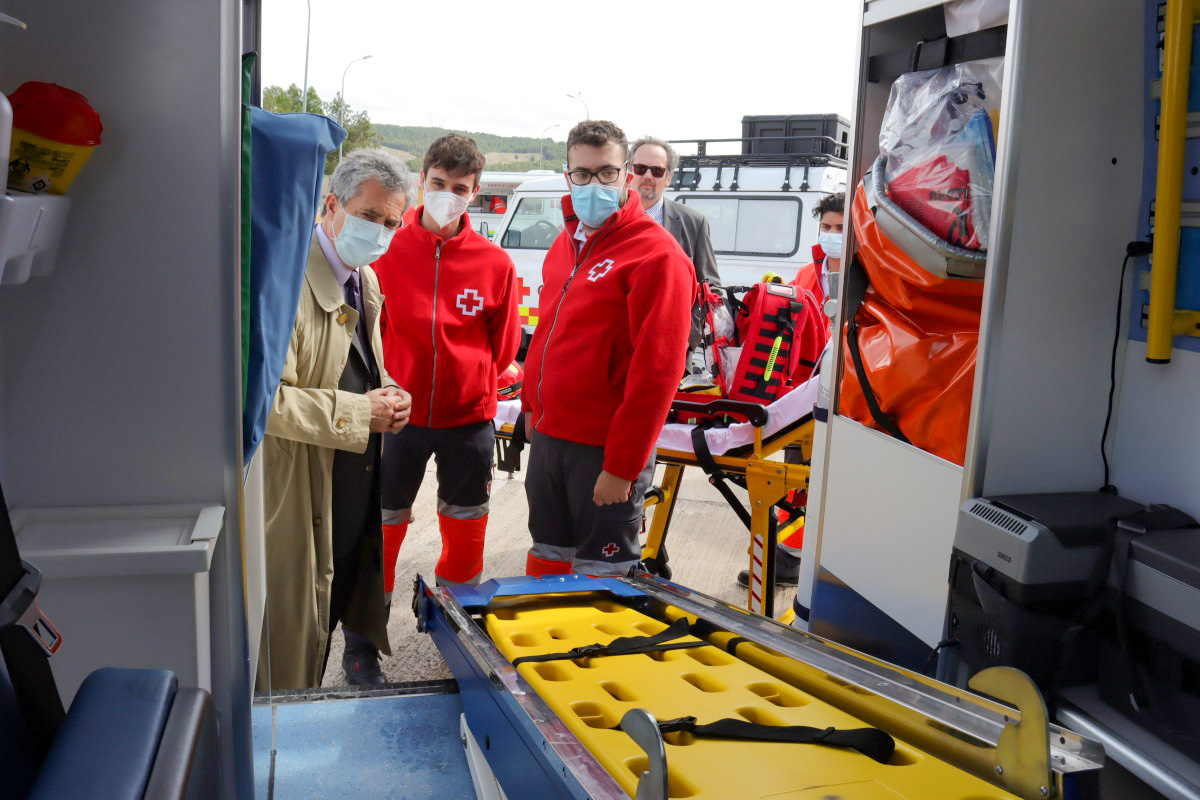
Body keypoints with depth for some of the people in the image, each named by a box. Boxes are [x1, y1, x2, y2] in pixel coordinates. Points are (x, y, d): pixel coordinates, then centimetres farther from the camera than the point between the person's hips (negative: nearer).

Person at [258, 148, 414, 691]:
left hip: (357, 493, 9)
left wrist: (389, 395, -1)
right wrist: (359, 413, -23)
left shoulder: (366, 280, 10)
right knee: (293, 639, 7)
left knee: (334, 613, 23)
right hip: (302, 497, -8)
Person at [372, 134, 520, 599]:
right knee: (383, 520, 12)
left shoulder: (495, 264, -5)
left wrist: (470, 382, 4)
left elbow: (503, 346, 6)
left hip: (469, 418, 1)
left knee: (465, 524, 15)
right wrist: (391, 385, 2)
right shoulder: (388, 252, -7)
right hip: (400, 415, -1)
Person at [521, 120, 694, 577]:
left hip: (605, 451, -7)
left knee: (600, 573, 5)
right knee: (547, 557, 20)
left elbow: (656, 368, -19)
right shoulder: (567, 244, 11)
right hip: (548, 436, 7)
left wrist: (622, 465, -19)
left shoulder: (656, 254, -15)